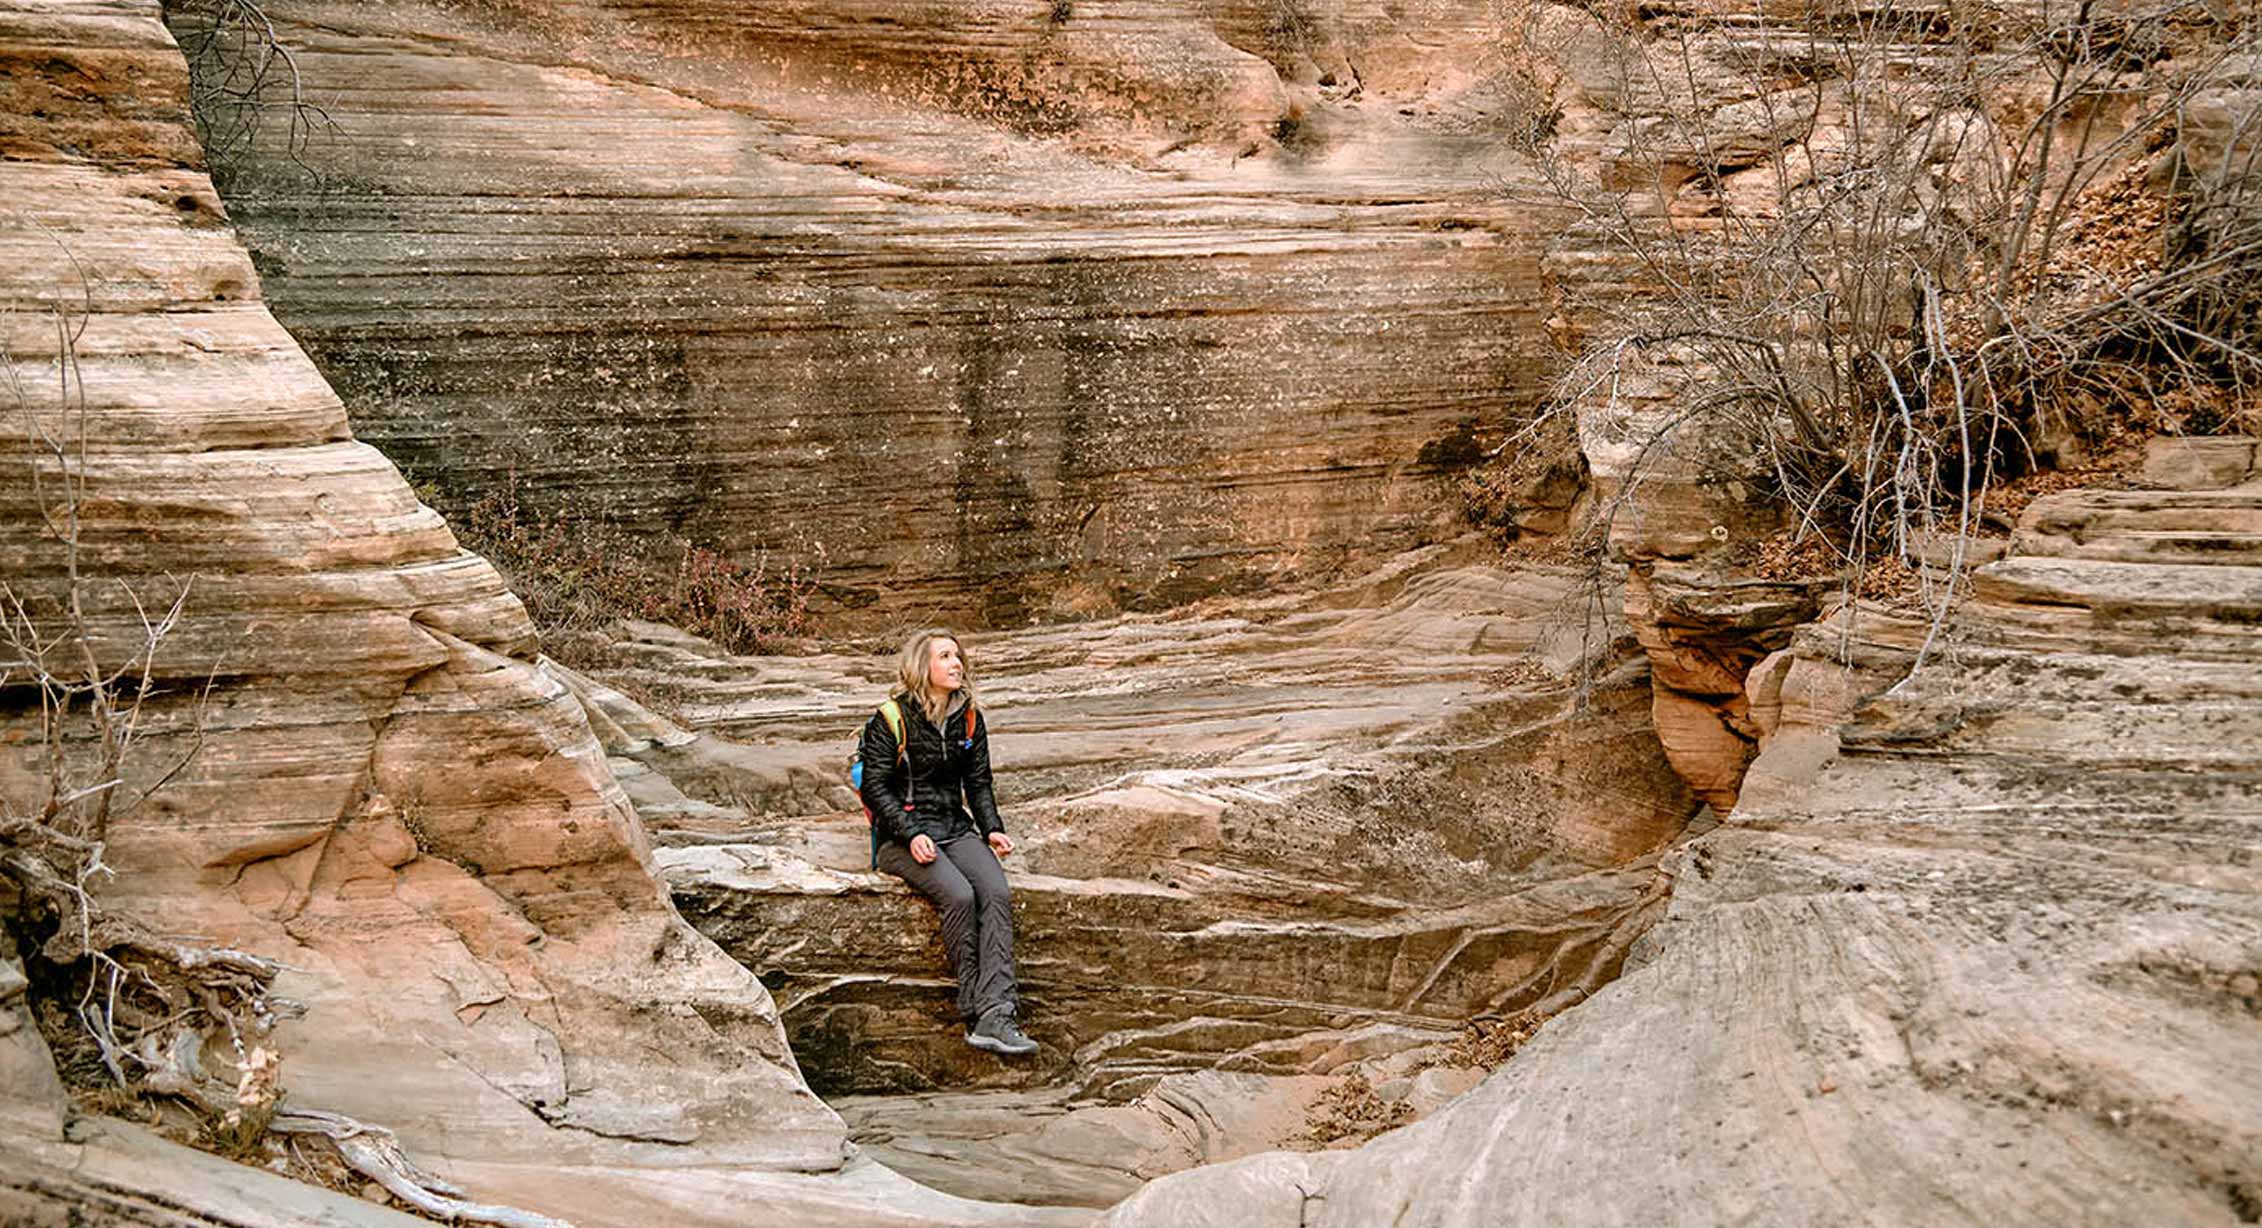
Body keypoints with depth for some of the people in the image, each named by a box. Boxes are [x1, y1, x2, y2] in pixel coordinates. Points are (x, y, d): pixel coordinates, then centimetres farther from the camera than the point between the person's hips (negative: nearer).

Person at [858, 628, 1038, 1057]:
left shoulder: (969, 719, 12)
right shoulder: (891, 719, -4)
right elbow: (875, 786, -5)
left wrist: (992, 829, 0)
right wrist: (911, 835, -17)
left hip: (956, 828, 5)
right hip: (902, 837, -4)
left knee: (997, 893, -25)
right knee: (959, 895, -31)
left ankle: (995, 1015, -34)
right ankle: (976, 1011, -22)